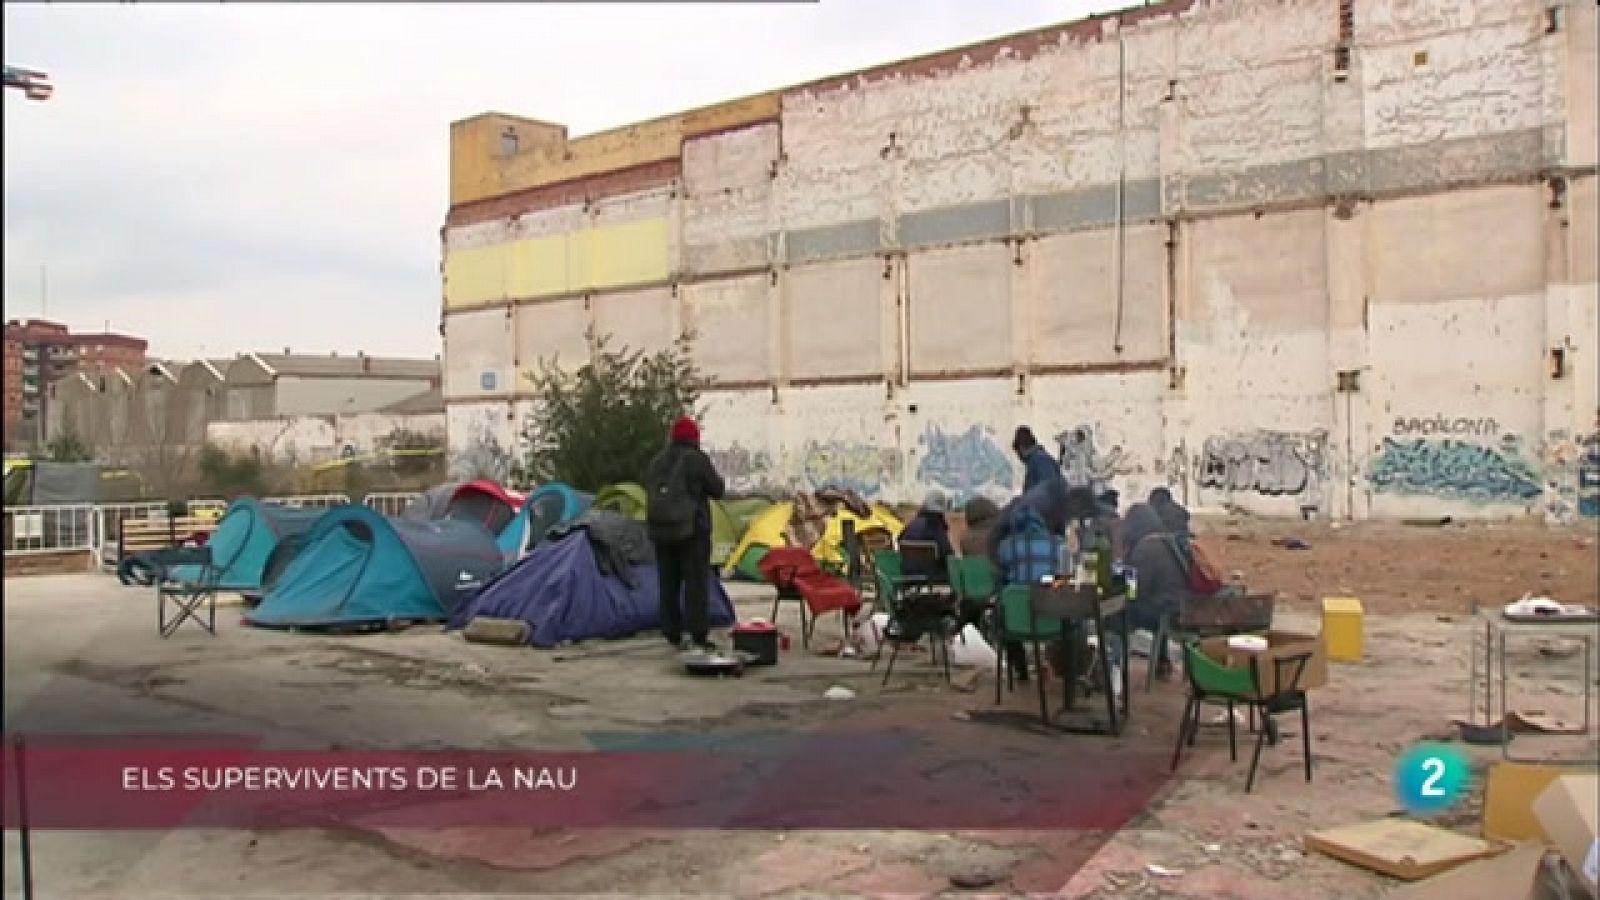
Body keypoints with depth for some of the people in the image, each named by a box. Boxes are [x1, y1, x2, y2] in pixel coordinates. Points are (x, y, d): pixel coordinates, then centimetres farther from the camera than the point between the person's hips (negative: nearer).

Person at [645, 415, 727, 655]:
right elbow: (717, 490, -3)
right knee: (696, 581, -3)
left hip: (660, 530, 6)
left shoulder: (657, 462, 10)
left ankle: (673, 634, 12)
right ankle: (698, 634, -6)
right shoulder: (697, 459, -8)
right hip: (692, 529, -5)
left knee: (668, 582, 9)